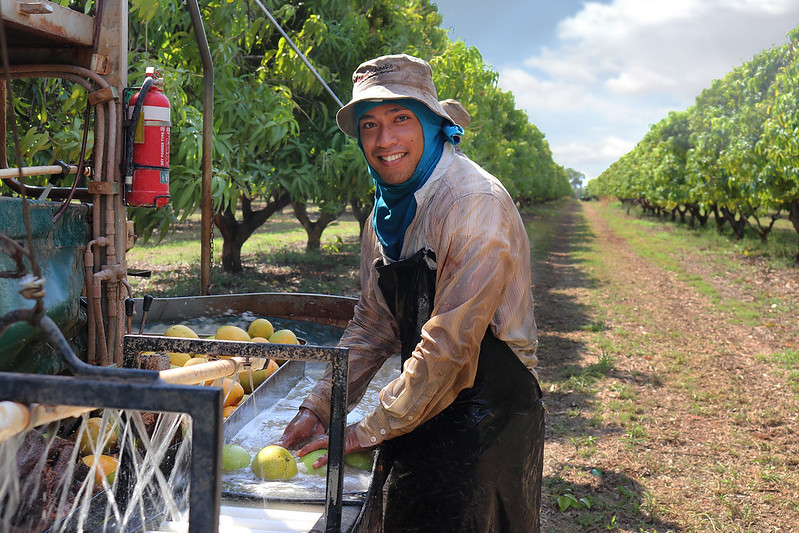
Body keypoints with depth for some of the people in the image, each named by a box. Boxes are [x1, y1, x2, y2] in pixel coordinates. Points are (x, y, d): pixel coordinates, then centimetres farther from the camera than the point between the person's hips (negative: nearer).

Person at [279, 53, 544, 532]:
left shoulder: (476, 203, -20)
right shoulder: (390, 210, 5)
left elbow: (450, 345, -23)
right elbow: (374, 323, 10)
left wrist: (368, 432, -15)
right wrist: (318, 407, 1)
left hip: (486, 418, -7)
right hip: (423, 411, 7)